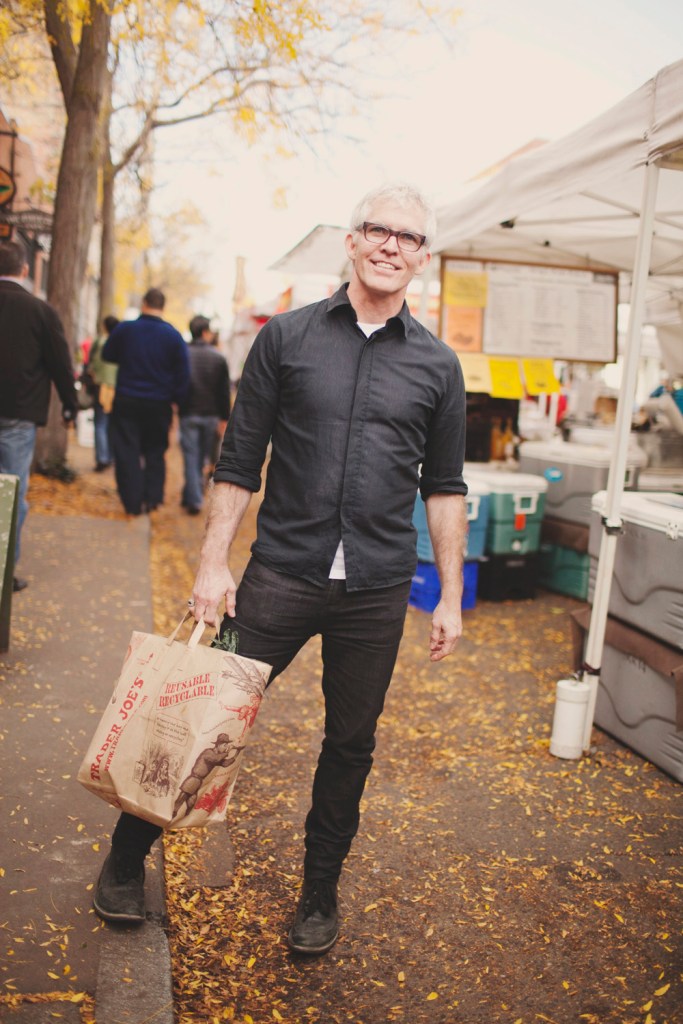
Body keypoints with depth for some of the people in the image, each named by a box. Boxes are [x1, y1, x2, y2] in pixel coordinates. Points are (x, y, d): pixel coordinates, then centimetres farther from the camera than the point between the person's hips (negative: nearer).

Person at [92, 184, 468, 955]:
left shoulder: (437, 366, 6)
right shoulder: (287, 337, 3)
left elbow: (444, 488, 9)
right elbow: (239, 462, 3)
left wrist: (450, 597, 6)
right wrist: (212, 564, -2)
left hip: (377, 591, 2)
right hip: (282, 573, -1)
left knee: (350, 744, 13)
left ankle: (319, 893, 34)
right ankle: (128, 856, 30)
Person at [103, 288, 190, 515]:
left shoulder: (124, 329, -4)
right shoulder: (173, 335, -4)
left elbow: (107, 355, 12)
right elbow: (183, 373, -4)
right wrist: (176, 399, 5)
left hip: (126, 401, -1)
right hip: (159, 405, 1)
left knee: (127, 452, 6)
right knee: (155, 452, 15)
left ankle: (133, 502, 4)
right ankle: (152, 498, 12)